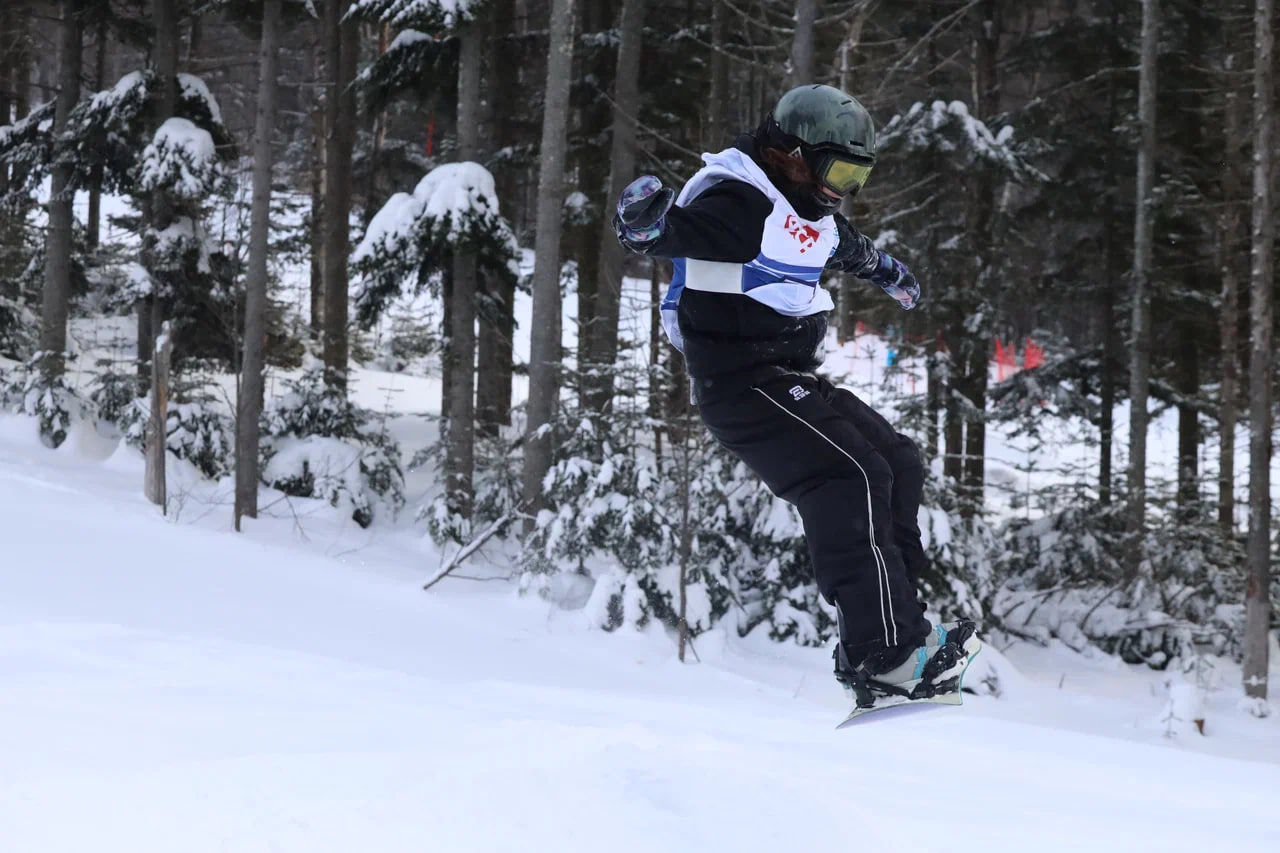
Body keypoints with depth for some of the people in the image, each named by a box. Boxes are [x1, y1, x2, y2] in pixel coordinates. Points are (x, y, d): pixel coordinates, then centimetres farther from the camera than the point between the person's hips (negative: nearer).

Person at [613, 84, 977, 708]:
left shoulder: (811, 212, 16)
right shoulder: (738, 204, -16)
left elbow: (846, 245, 39)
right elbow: (673, 232, -33)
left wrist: (887, 271, 58)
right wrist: (645, 221, -57)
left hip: (792, 380, 11)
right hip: (744, 382, -11)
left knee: (898, 462, 10)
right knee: (851, 478, -22)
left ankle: (899, 628, 6)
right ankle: (882, 655, -27)